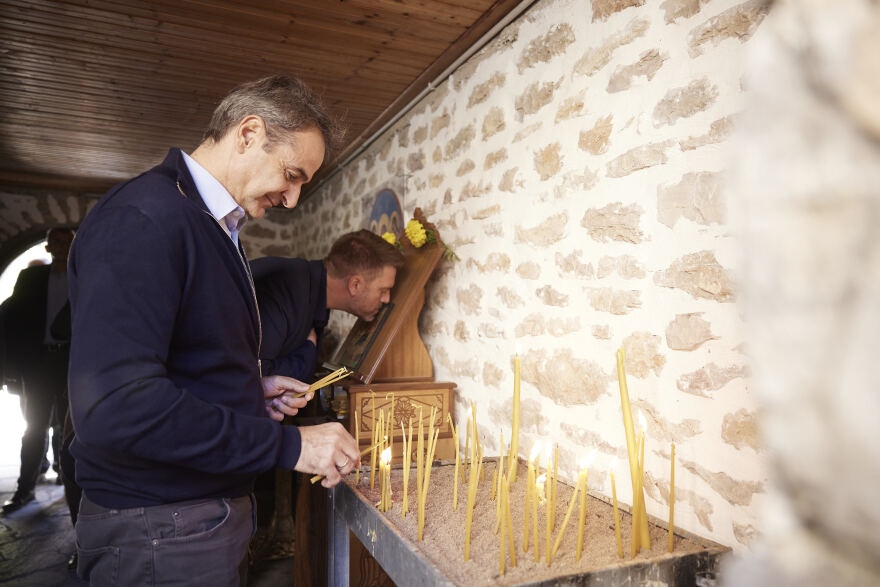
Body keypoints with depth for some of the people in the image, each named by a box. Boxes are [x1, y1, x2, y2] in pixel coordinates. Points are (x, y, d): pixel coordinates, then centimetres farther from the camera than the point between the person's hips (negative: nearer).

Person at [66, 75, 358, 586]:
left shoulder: (217, 227, 12)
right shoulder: (144, 218, -21)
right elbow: (114, 405, -30)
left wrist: (254, 390, 4)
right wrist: (288, 444, -26)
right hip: (162, 535, -9)